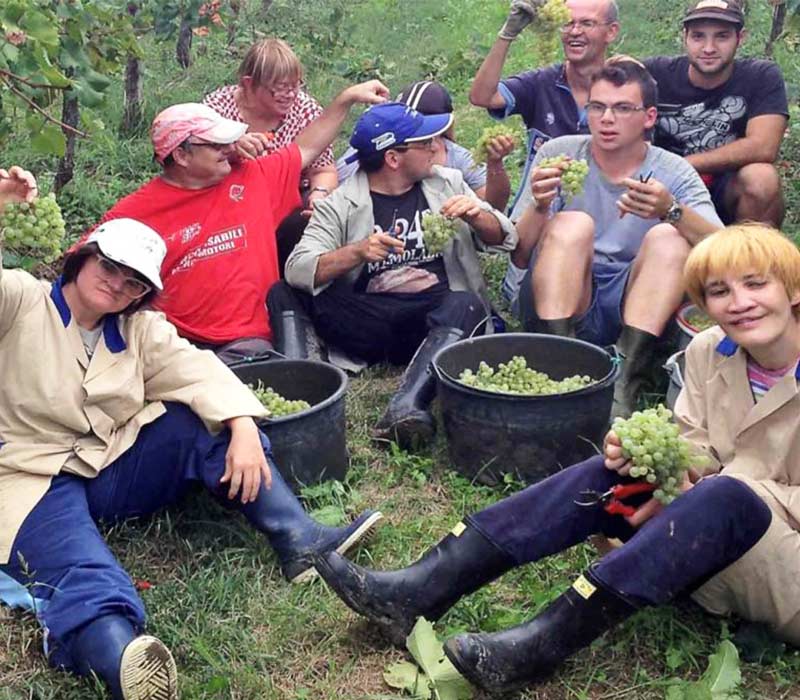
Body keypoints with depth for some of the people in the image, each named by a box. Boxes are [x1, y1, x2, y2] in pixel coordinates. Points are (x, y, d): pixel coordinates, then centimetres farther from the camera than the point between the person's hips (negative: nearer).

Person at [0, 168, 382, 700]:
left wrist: (242, 426, -23)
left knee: (202, 418, -17)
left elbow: (196, 369, -5)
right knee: (81, 576, -36)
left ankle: (300, 542, -26)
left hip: (116, 469, 5)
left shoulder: (139, 328, 10)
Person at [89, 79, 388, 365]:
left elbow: (306, 149, 25)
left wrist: (347, 98, 26)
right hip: (173, 343, -1)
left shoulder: (250, 179, 11)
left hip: (247, 341, 2)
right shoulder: (134, 211, 0)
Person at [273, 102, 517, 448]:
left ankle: (405, 406, -48)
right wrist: (356, 252, -24)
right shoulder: (341, 204, 4)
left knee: (465, 304, -34)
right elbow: (297, 269, -9)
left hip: (435, 313, 1)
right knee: (283, 294, -21)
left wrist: (475, 215, -8)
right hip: (368, 321, -1)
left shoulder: (447, 183, 15)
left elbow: (504, 238, 13)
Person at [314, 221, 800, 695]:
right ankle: (420, 592, -23)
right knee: (611, 474, -17)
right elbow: (698, 450, 4)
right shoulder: (709, 352, 0)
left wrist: (701, 494, -25)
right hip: (717, 560, 5)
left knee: (725, 494, -36)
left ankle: (536, 648, -36)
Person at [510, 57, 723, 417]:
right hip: (557, 305, 0)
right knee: (572, 224, -23)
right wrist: (538, 207, -25)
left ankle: (624, 384, -33)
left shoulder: (675, 174, 2)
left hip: (634, 307, 1)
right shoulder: (558, 154, 2)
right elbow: (519, 257, -4)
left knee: (669, 237, -22)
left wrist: (671, 210, -34)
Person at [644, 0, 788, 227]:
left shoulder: (763, 77, -7)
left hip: (729, 191, 0)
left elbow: (763, 148, -20)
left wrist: (681, 165, -21)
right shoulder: (656, 72, -6)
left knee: (761, 177, -31)